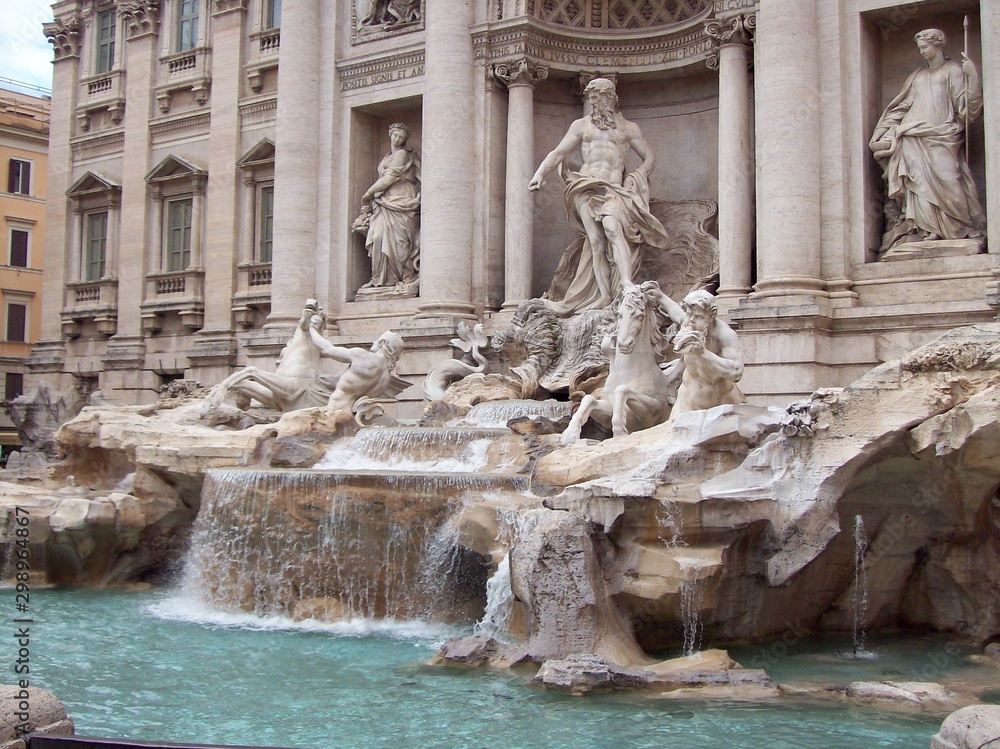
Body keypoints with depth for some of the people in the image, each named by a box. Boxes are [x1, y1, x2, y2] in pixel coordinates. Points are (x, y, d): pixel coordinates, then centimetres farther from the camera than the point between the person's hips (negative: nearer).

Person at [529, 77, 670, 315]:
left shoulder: (629, 128, 18)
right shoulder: (581, 125, 19)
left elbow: (649, 157, 20)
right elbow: (558, 153, 15)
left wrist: (635, 177, 2)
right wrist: (540, 174, -1)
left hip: (614, 189, -1)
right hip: (586, 188, 1)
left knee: (612, 227, -30)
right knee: (596, 241, -14)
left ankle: (627, 284, -40)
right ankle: (605, 298, -17)